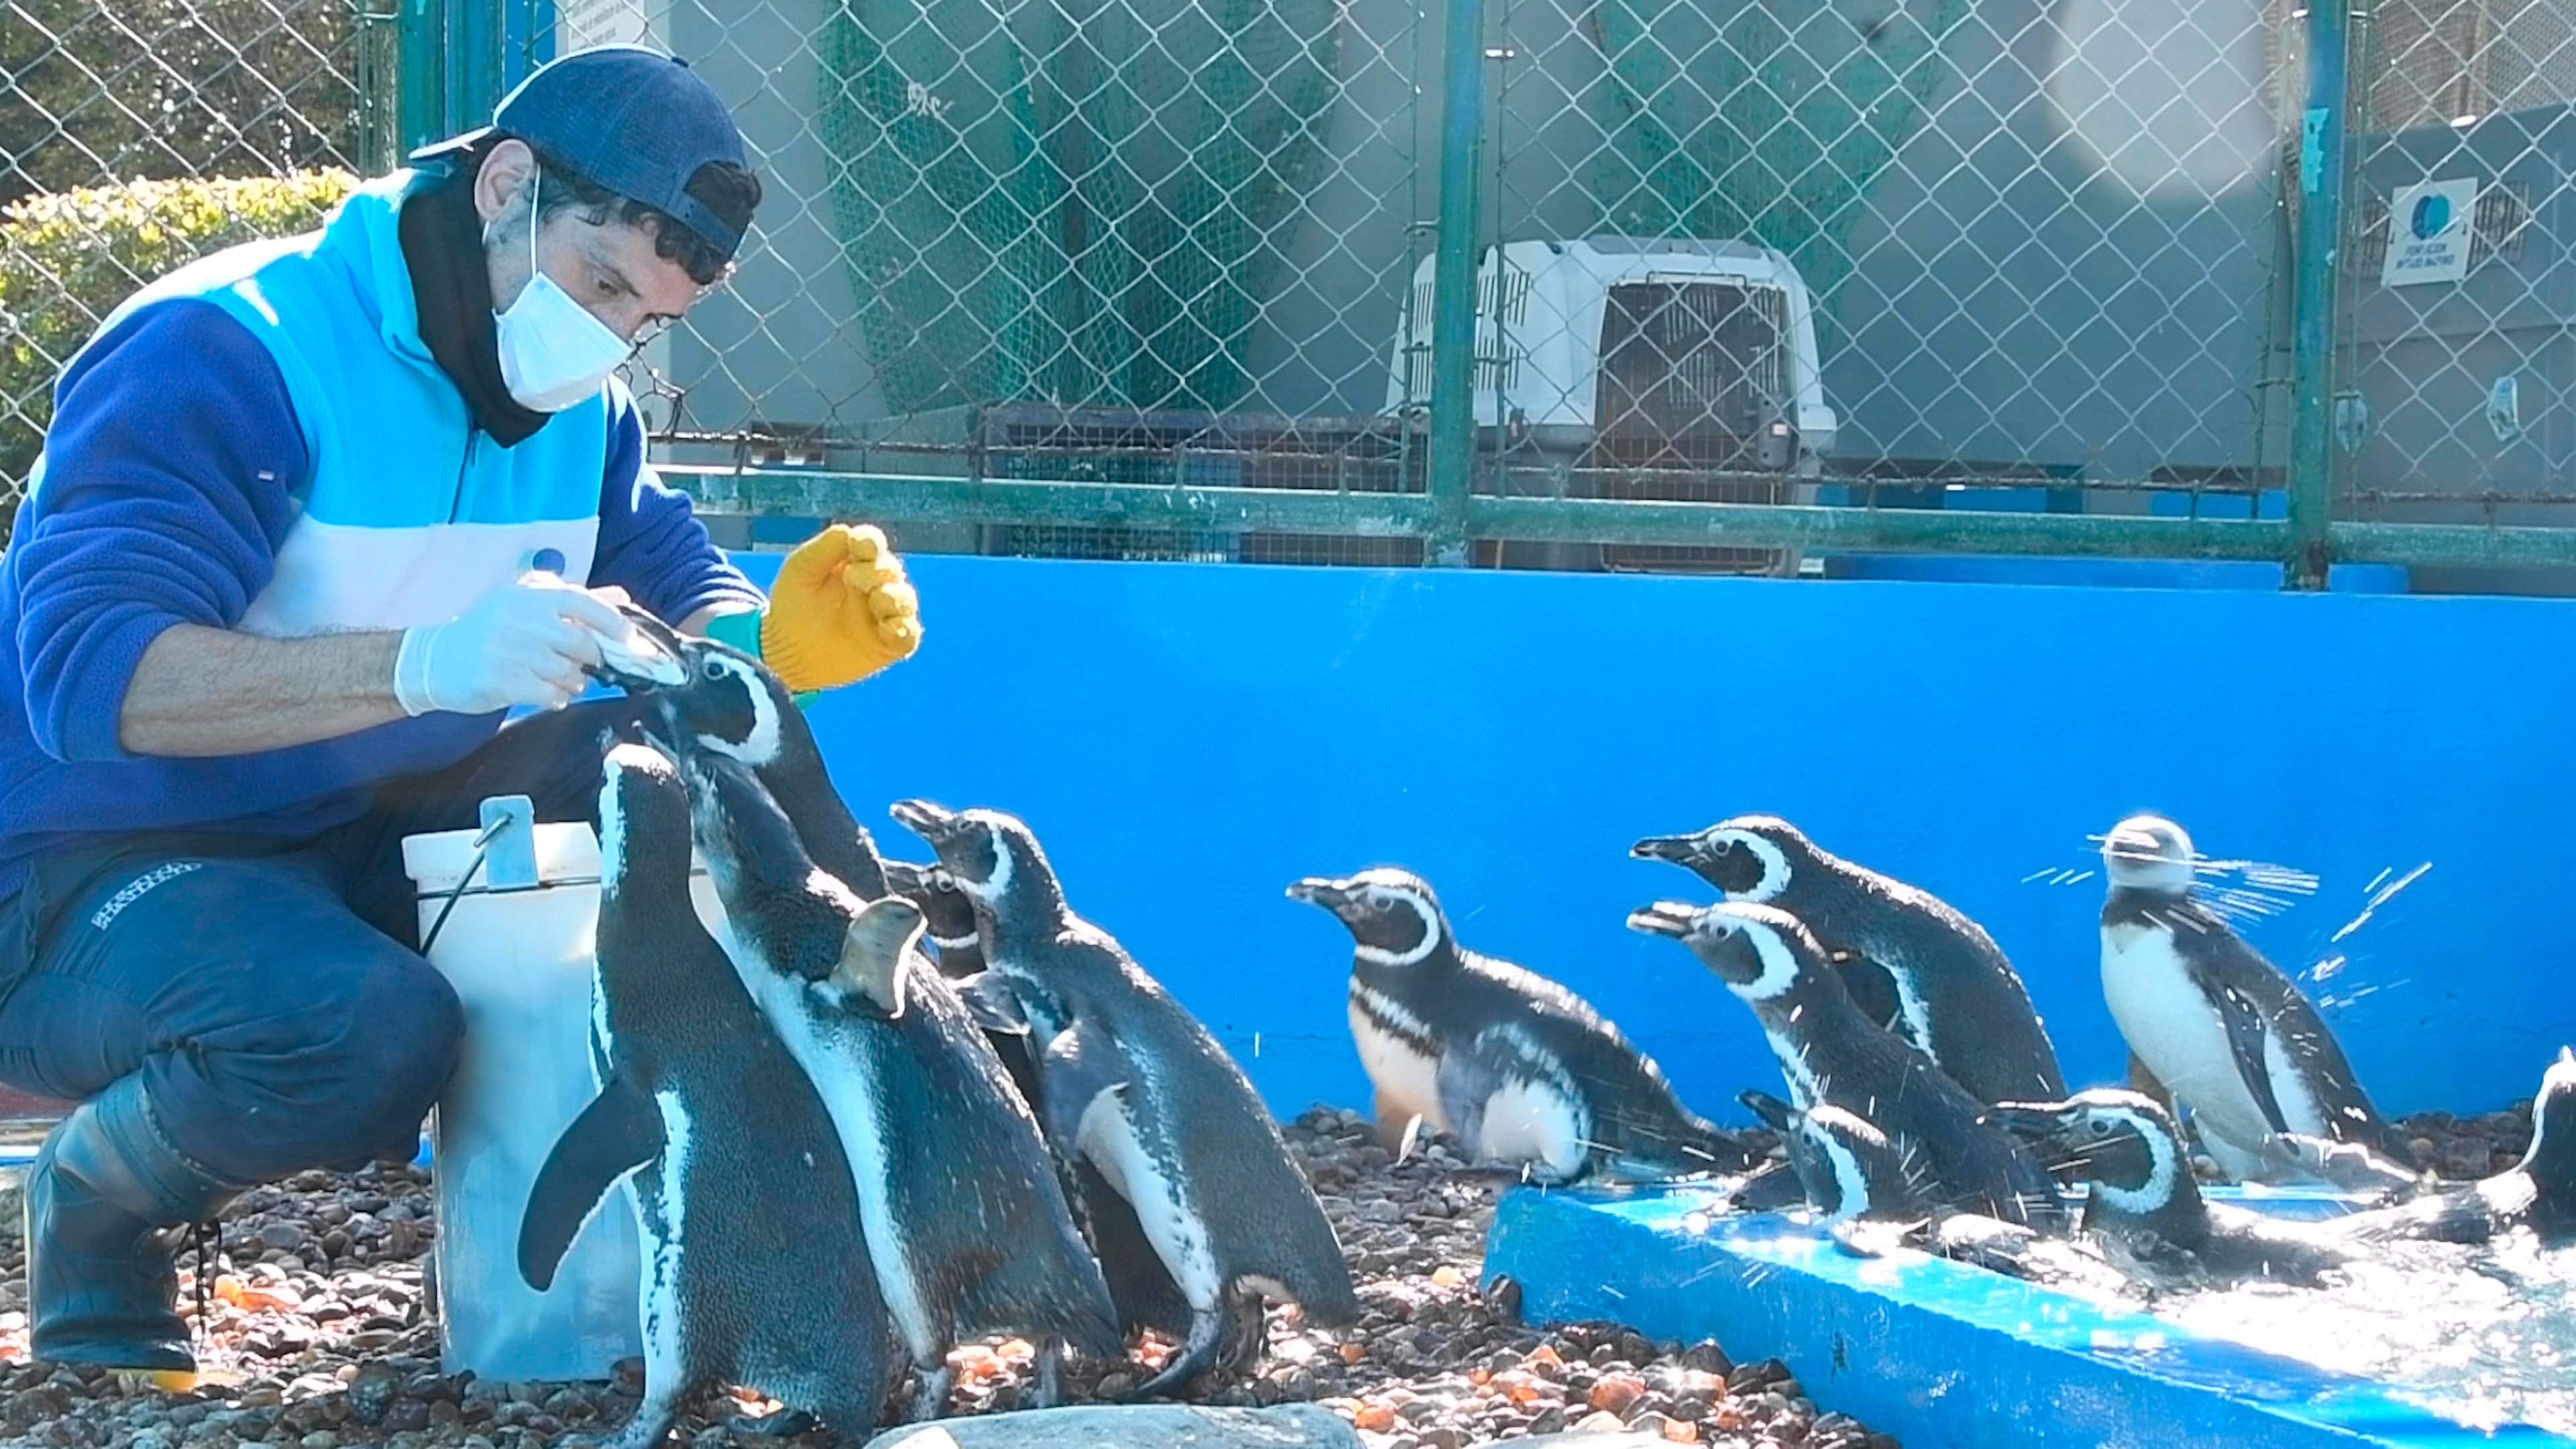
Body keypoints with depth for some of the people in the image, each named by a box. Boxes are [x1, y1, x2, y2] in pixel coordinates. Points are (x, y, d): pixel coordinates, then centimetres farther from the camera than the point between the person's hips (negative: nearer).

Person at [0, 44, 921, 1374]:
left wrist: (776, 639, -18)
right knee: (366, 1028, -37)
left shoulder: (577, 407, 5)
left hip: (377, 846, 7)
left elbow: (686, 593, 9)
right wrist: (424, 664, -44)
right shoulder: (219, 354, -19)